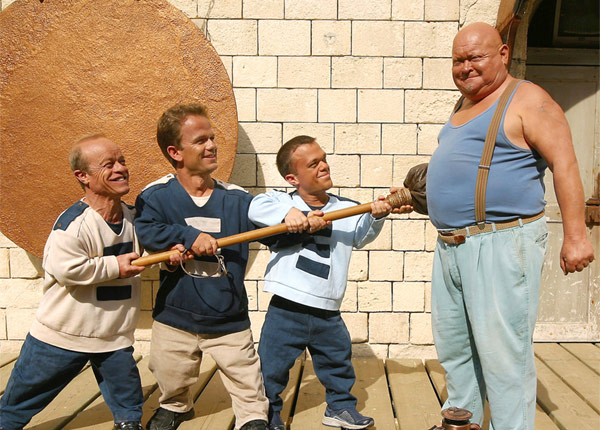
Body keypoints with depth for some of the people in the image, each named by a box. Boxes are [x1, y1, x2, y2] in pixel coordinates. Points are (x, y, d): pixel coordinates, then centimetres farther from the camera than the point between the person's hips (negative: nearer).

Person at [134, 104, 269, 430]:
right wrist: (188, 235, -29)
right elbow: (144, 231, -22)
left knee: (248, 388, 6)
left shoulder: (236, 199, -5)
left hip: (229, 320, 0)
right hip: (175, 318, 0)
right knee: (171, 380, 24)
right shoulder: (157, 196, -8)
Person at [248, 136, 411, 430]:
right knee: (271, 366, 7)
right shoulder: (282, 201, -4)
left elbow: (361, 235, 1)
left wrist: (375, 216, -17)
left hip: (328, 313, 3)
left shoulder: (344, 208, 6)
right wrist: (288, 213, -35)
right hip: (286, 309, -3)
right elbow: (256, 207, -19)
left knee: (338, 362, 19)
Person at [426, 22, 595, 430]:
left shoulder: (526, 99, -7)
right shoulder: (464, 108, 18)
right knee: (453, 346, 16)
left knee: (502, 351, -5)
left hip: (501, 243, -8)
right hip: (451, 245, 9)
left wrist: (575, 235, -19)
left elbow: (565, 164, -14)